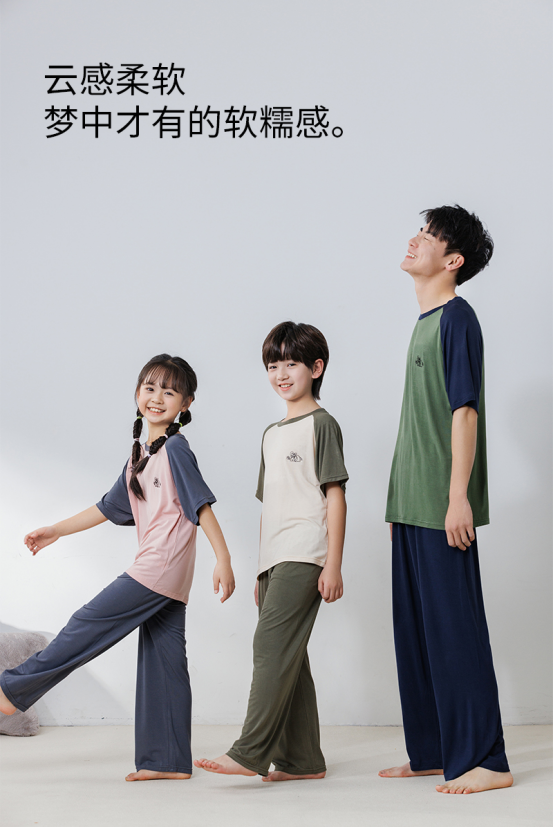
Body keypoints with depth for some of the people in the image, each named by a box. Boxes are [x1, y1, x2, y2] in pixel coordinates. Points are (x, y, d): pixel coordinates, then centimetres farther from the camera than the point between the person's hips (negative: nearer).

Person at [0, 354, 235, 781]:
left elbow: (202, 505, -13)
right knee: (164, 662, 8)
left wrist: (224, 560, -17)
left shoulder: (175, 449, -8)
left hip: (161, 568, -9)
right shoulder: (140, 456, 18)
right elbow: (110, 507, 25)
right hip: (166, 582, 9)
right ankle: (168, 761, 11)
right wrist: (56, 531, 26)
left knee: (88, 625, -3)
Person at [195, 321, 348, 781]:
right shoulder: (272, 433, 21)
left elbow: (335, 497, -8)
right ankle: (304, 760, 14)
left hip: (304, 557, -8)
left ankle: (251, 752, -14)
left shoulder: (321, 424, -2)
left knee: (272, 646, -15)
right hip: (274, 560, 9)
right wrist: (262, 571, 19)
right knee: (288, 657, 9)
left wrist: (333, 565, -14)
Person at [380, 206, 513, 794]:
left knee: (454, 627, -6)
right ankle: (431, 753, 21)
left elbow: (464, 410, -16)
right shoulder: (425, 322, 17)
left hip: (442, 507, -9)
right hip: (412, 506, 9)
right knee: (415, 628, 12)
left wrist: (458, 497, -20)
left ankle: (483, 760, 1)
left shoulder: (456, 316, -9)